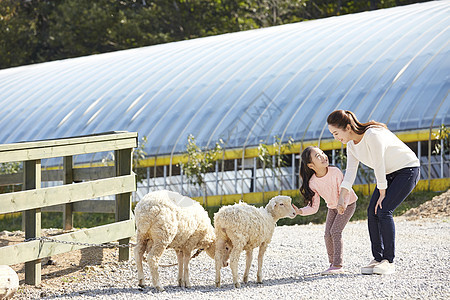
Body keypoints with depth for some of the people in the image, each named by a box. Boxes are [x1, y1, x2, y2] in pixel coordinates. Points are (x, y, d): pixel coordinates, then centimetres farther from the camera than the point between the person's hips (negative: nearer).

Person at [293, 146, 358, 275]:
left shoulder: (335, 172, -31)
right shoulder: (312, 183, -21)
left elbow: (345, 193, -27)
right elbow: (314, 207, -15)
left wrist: (342, 205, -48)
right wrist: (300, 211, -33)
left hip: (347, 205, -4)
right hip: (333, 207, 4)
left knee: (335, 231, -18)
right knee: (328, 234, -5)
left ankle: (338, 265, -18)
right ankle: (333, 263, 12)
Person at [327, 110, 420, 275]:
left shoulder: (373, 136, -30)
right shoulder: (351, 144, -2)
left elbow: (379, 166, -25)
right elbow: (350, 172, -2)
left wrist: (382, 194, -18)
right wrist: (341, 198, -12)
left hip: (408, 170, -8)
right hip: (390, 173, 8)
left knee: (383, 211, -18)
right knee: (372, 212, -4)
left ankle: (389, 261, -13)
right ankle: (378, 258, 2)